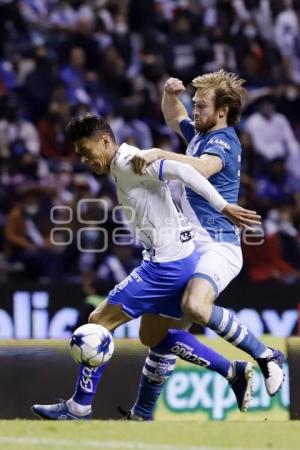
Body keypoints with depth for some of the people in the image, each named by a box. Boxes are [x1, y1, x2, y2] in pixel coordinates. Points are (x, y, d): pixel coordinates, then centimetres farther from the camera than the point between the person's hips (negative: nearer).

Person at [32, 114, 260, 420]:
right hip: (180, 262, 10)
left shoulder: (128, 164, -14)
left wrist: (224, 207, -24)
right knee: (157, 335, 23)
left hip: (166, 266, -10)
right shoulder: (126, 168, 15)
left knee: (99, 322, -3)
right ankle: (234, 372, 19)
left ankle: (78, 408, 3)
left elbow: (182, 171, -23)